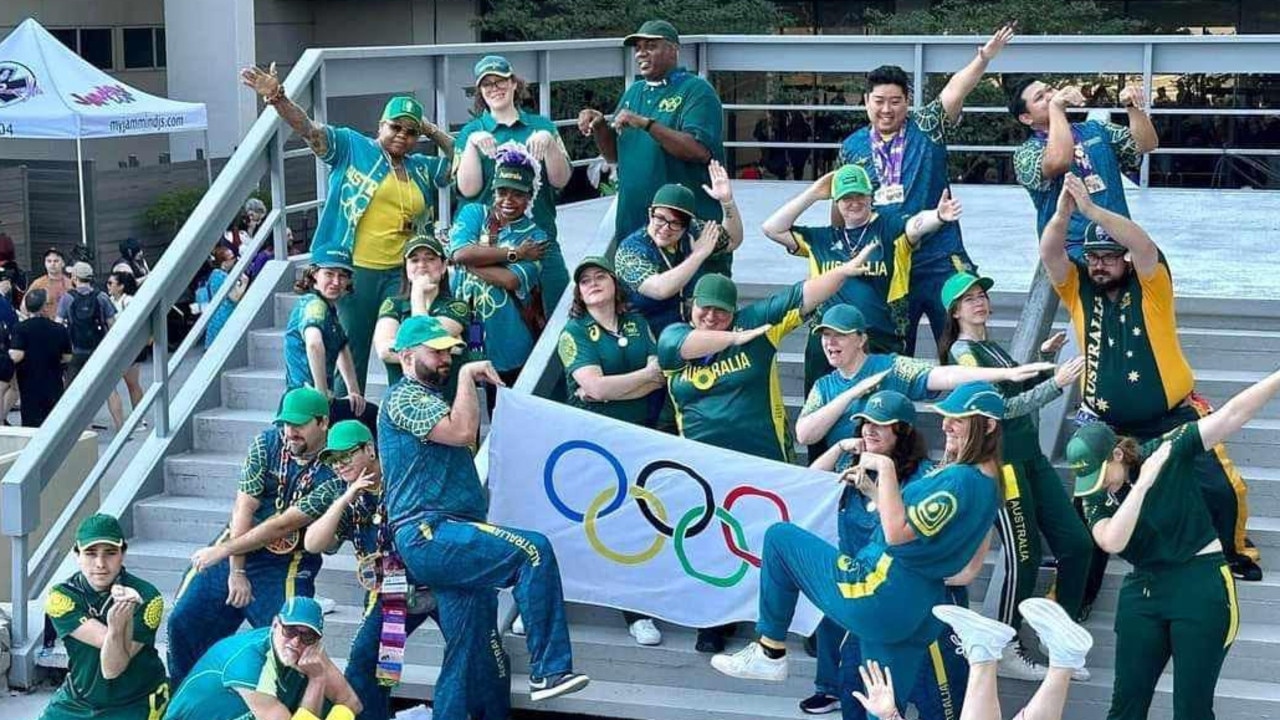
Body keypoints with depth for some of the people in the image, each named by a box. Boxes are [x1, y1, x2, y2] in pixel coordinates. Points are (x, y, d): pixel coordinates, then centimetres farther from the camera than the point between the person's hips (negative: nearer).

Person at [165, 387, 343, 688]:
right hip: (236, 548, 4)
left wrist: (222, 551, -18)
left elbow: (284, 525, -21)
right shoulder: (268, 443, -6)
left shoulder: (334, 473, -19)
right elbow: (244, 508, -9)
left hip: (287, 565, -4)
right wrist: (236, 571, -15)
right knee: (183, 622, 5)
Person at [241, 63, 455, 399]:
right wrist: (277, 98, -23)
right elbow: (309, 129, -7)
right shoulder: (351, 147, 4)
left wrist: (432, 130, 9)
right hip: (355, 270, -4)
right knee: (352, 353, 1)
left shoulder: (422, 168, 16)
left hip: (402, 275, 4)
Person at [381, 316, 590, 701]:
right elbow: (463, 432, -18)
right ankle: (548, 671, -25)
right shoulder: (404, 398, -3)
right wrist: (467, 374, -7)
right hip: (429, 536, -11)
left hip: (438, 536, 11)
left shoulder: (428, 398, 30)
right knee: (534, 550, -25)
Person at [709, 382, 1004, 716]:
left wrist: (885, 468, -14)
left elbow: (896, 532, -22)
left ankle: (770, 653, 11)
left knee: (780, 537, 7)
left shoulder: (961, 480, -18)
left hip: (877, 596, -9)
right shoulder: (986, 480, 13)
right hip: (918, 613, 9)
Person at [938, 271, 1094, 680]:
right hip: (1002, 460, -9)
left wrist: (1044, 357, 15)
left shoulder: (991, 347, 17)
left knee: (1077, 545, 5)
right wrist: (1057, 383, -22)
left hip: (1031, 456, 9)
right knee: (1024, 557, -5)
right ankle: (1006, 653, 10)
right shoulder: (962, 352, -9)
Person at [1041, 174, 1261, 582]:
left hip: (1173, 417, -2)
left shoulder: (1150, 284, -11)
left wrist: (1091, 208, -41)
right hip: (1107, 425, 2)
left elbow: (1143, 245, -30)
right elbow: (1049, 254, -20)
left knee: (1222, 489, -5)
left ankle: (1235, 549, 25)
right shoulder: (1078, 288, -4)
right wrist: (1063, 212, -38)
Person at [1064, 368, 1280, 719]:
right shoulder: (1095, 499, -3)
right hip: (1143, 588, 4)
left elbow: (1232, 414, -15)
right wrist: (1142, 483, -26)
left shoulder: (1168, 450, -11)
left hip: (1201, 584, -4)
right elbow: (1112, 541, -22)